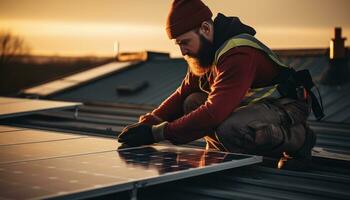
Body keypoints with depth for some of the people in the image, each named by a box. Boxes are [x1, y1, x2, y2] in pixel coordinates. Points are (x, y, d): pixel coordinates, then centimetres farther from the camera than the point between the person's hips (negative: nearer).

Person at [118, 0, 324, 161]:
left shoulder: (239, 55, -31)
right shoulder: (206, 51, 0)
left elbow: (214, 112, -39)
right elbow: (183, 94, 5)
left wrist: (157, 133, -36)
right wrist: (148, 122, -12)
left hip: (287, 106, -9)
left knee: (230, 128, -37)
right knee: (192, 103, -4)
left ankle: (297, 138, -10)